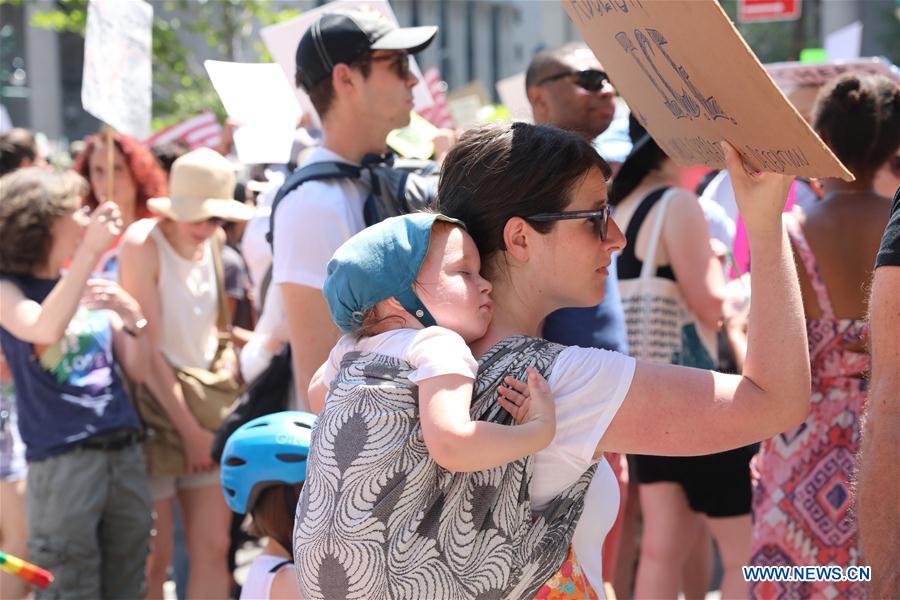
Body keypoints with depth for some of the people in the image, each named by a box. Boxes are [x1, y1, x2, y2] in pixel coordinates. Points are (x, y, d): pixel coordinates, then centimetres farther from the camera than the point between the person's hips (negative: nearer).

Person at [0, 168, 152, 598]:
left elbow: (137, 370, 12)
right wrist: (90, 252, -27)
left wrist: (132, 316, -7)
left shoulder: (95, 287, 13)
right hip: (62, 462, -6)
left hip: (124, 453, 6)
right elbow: (45, 330, -25)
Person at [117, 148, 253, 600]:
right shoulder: (144, 243, -15)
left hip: (203, 407, 6)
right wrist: (188, 428, -14)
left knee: (213, 549, 2)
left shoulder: (214, 242, 4)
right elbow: (148, 350, -17)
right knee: (155, 558, -4)